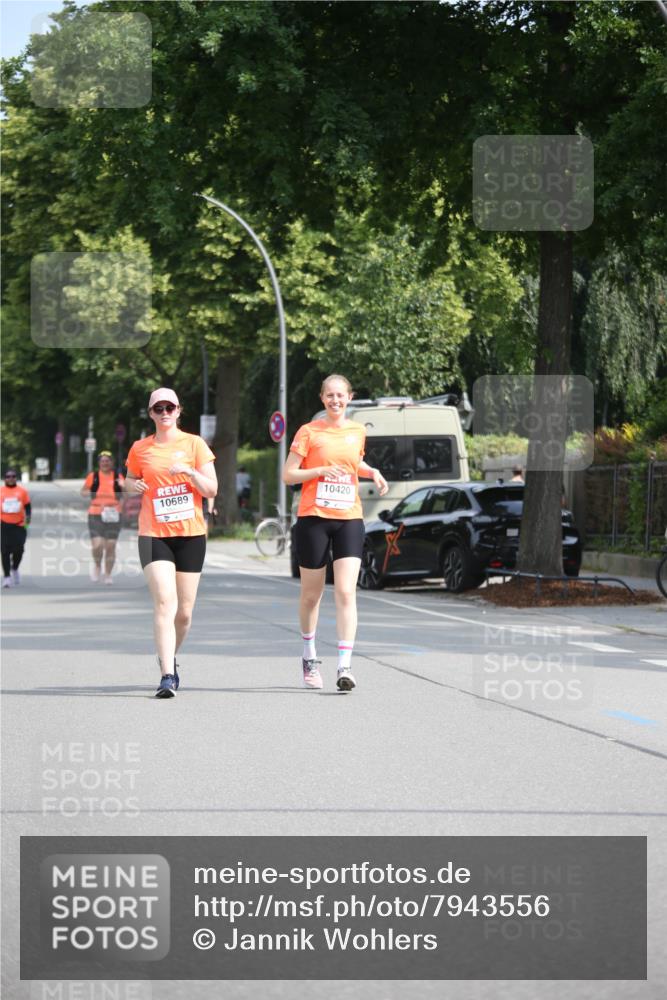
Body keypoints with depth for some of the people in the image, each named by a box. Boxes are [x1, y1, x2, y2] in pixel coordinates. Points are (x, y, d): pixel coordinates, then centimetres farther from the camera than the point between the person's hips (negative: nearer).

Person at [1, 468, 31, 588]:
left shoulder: (22, 491, 3)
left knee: (19, 550, -6)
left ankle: (14, 569, 24)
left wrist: (28, 516, -8)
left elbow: (28, 506, 8)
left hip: (19, 525, 0)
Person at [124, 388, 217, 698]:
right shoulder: (140, 449, 6)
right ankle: (167, 676, -20)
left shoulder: (194, 444, 3)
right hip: (154, 534, -1)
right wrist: (133, 485, -2)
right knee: (164, 602, -17)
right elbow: (130, 480, 22)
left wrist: (190, 472, -18)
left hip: (191, 534, 1)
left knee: (184, 611, 6)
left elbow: (211, 490, 0)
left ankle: (169, 658, 34)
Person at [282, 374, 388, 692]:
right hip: (313, 519, -2)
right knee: (311, 594, 8)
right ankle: (309, 656, 32)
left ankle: (344, 666, -15)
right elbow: (288, 475, -3)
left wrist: (372, 472, 8)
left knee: (346, 593, -11)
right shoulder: (309, 432, -2)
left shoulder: (358, 431, 10)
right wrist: (322, 470, -17)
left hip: (349, 519, 2)